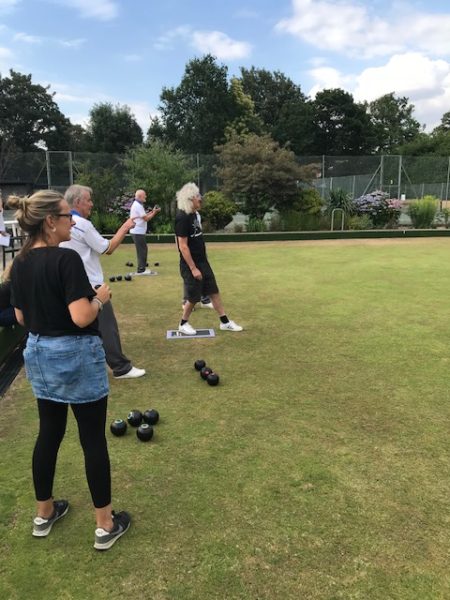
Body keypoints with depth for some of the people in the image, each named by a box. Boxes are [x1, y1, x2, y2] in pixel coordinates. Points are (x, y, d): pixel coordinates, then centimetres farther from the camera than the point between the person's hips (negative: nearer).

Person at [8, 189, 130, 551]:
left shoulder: (21, 262, 3)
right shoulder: (66, 259, -21)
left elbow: (21, 317, 10)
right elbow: (81, 317, -26)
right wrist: (100, 297, -8)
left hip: (39, 353, 8)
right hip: (76, 356, -7)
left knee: (49, 433, 20)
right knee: (93, 439, 5)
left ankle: (44, 514, 36)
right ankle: (106, 525, 19)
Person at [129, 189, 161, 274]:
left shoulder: (137, 205, 17)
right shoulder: (138, 206, -16)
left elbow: (144, 216, 19)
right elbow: (146, 218, -18)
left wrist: (152, 211, 10)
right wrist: (154, 212, -7)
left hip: (138, 232, 10)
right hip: (138, 232, -10)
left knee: (143, 250, 14)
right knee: (141, 250, -6)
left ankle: (142, 268, 19)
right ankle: (141, 270, -2)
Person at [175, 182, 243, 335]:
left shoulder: (193, 214, 8)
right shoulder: (182, 218, -20)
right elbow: (183, 246, -23)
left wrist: (202, 263, 19)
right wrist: (193, 268, -22)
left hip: (202, 261, 9)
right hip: (190, 265, -9)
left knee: (214, 291, 12)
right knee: (194, 297, 3)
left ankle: (225, 322, 22)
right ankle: (183, 324, 24)